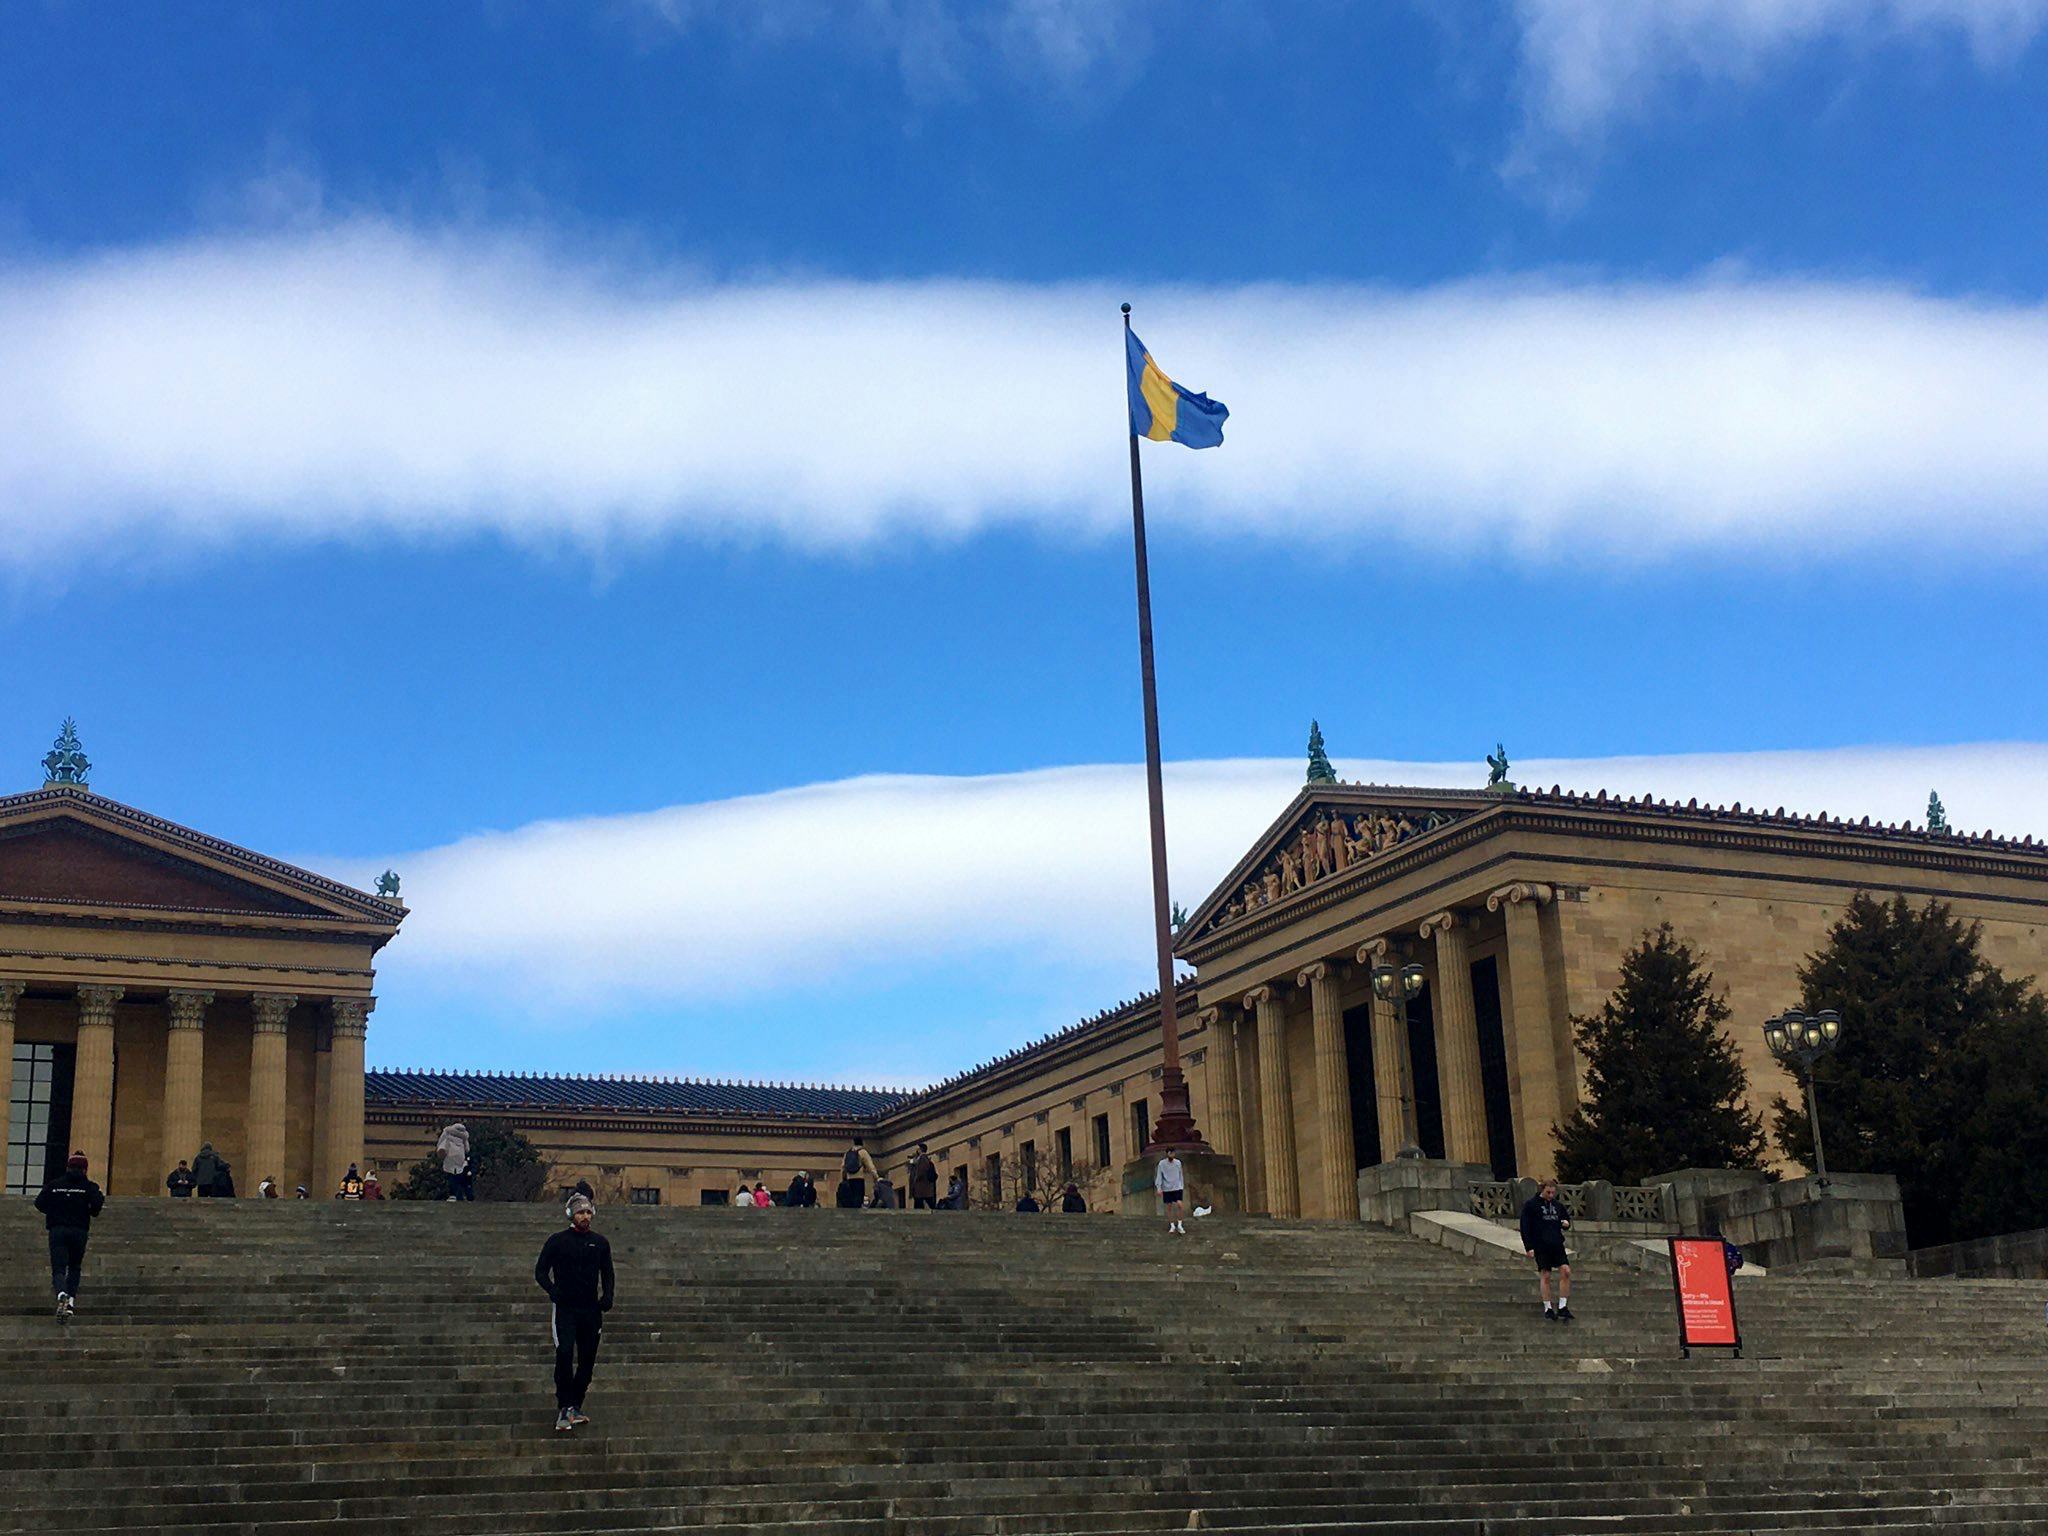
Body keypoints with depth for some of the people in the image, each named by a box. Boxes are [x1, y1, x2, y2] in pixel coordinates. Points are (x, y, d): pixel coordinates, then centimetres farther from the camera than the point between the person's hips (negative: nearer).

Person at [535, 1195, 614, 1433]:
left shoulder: (600, 1243, 11)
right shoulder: (557, 1241, 1)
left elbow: (607, 1274, 18)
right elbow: (540, 1271, 2)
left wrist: (607, 1296, 0)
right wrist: (553, 1291, -16)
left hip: (591, 1310, 4)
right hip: (565, 1308, -4)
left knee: (587, 1360, 5)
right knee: (564, 1353, -19)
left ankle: (575, 1408, 16)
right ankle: (564, 1409, -17)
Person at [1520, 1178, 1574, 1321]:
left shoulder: (1558, 1205, 13)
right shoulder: (1531, 1205, -2)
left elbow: (1566, 1219, 27)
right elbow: (1525, 1227, -3)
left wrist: (1566, 1224, 2)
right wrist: (1528, 1247, -9)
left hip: (1557, 1244, 4)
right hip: (1540, 1246, -4)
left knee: (1566, 1271, -9)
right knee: (1545, 1275, -1)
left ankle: (1562, 1307, -1)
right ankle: (1547, 1309, 10)